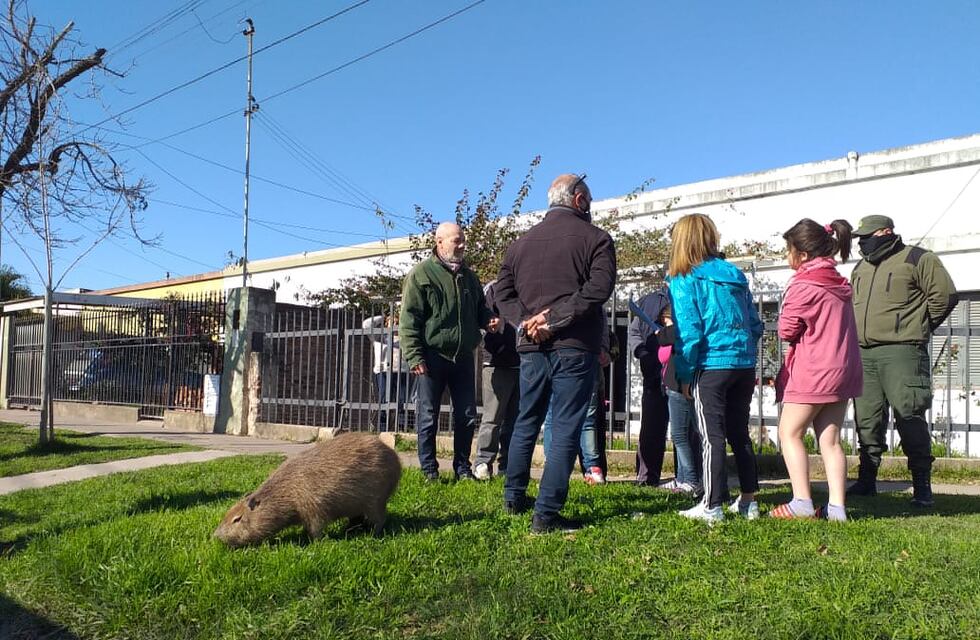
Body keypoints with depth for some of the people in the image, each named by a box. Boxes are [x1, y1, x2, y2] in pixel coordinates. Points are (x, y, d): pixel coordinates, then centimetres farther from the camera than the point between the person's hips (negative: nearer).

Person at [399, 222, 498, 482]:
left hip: (463, 357, 6)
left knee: (466, 416, 9)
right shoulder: (421, 274, -5)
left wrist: (488, 320, 2)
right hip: (433, 356, -6)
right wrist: (414, 356, -17)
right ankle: (429, 470, 13)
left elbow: (480, 309, 27)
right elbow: (409, 318, -10)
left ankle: (462, 468, 21)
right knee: (428, 417, 2)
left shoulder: (468, 276, 14)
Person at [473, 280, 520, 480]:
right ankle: (483, 464, 1)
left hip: (521, 366, 5)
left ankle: (507, 466, 14)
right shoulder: (493, 289, 3)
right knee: (492, 418, -6)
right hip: (497, 365, -5)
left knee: (515, 420, 7)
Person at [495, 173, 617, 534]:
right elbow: (599, 288, -16)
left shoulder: (523, 242, 15)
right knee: (566, 429, -1)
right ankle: (546, 515, -2)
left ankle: (514, 498, 30)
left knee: (526, 422, 19)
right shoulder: (594, 238, -1)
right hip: (574, 347, -5)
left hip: (531, 346, 5)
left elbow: (503, 292, 8)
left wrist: (526, 321, -3)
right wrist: (555, 317, -16)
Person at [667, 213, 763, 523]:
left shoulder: (684, 281, -7)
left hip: (711, 367, -6)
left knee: (712, 437, 0)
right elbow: (755, 324, 13)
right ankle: (748, 501, 23)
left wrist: (684, 374, -7)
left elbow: (688, 332, -13)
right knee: (740, 434, 16)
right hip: (745, 366, 6)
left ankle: (712, 506, 4)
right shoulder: (736, 275, 12)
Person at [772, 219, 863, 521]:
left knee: (790, 433, 2)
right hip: (843, 370, 8)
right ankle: (837, 508, 7)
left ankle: (802, 503, -2)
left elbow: (786, 331, -9)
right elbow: (832, 325, 15)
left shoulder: (803, 286, -14)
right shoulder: (840, 284, 12)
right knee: (830, 439, 9)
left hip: (812, 371, -8)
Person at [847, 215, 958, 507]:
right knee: (867, 421, 9)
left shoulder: (917, 259, 0)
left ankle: (922, 486, 0)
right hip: (863, 355, 7)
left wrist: (918, 328, 0)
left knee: (910, 419, -9)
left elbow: (945, 294, -6)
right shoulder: (860, 269, 22)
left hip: (901, 353, -7)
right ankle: (866, 480, 18)